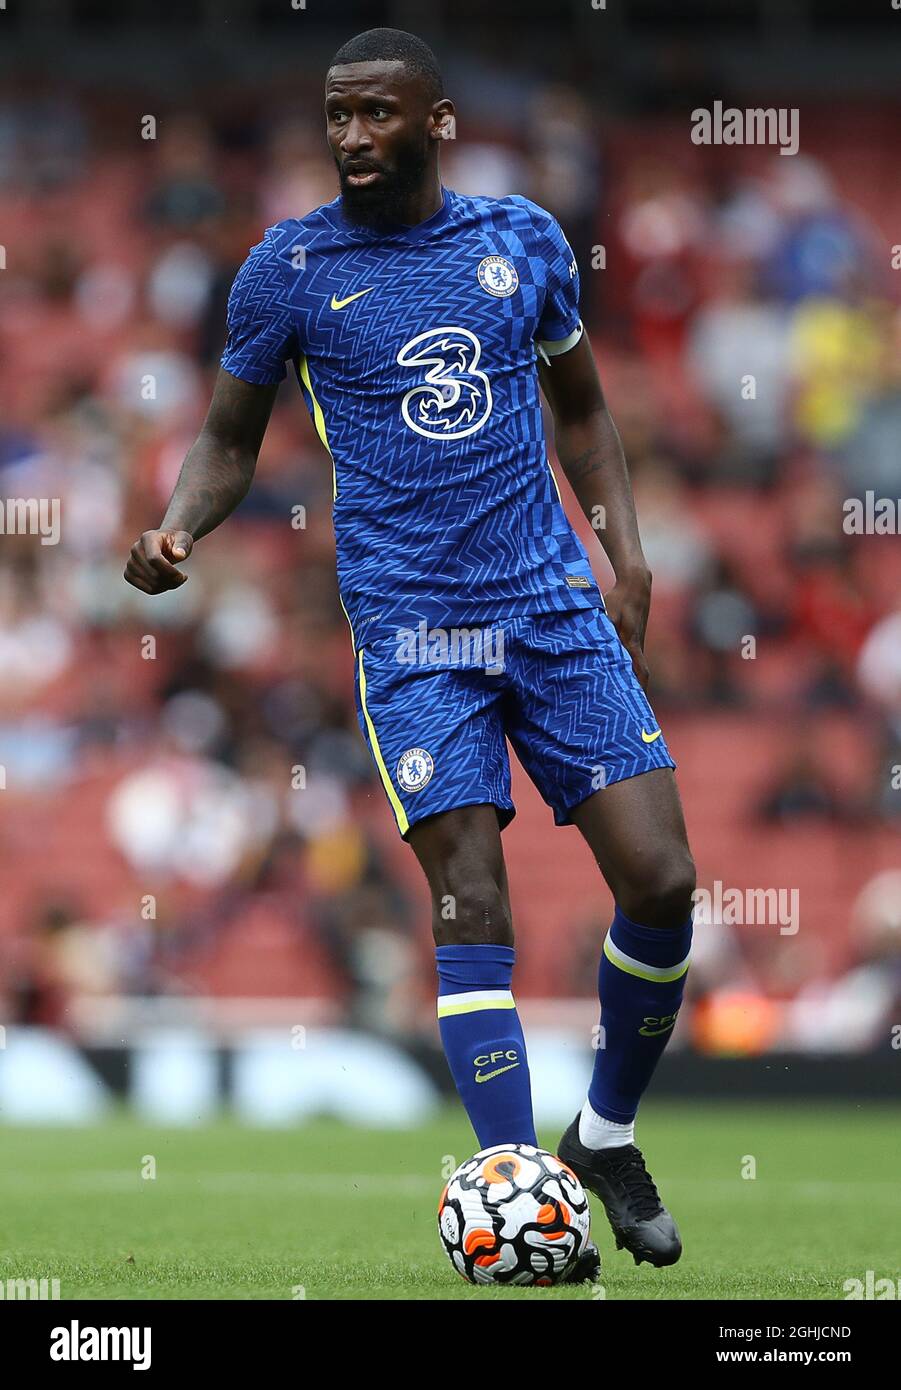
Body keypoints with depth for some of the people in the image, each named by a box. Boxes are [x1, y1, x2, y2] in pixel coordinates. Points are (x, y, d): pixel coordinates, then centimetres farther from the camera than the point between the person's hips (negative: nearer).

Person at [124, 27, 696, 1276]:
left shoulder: (524, 238, 7)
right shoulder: (288, 269, 0)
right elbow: (232, 436, 10)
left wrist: (626, 550, 7)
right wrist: (179, 527, -10)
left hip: (556, 602, 2)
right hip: (412, 627, -2)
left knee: (660, 881, -6)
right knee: (471, 902, -13)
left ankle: (606, 1136, 16)